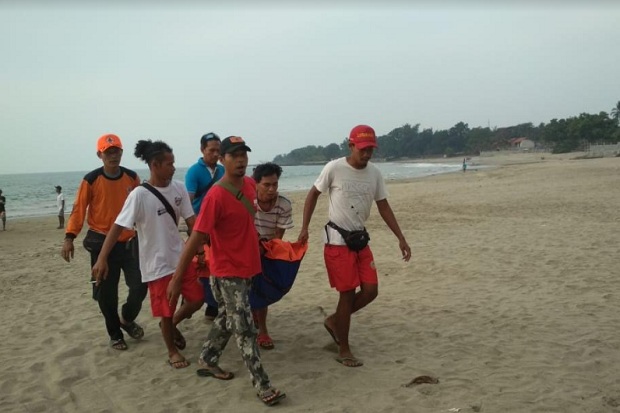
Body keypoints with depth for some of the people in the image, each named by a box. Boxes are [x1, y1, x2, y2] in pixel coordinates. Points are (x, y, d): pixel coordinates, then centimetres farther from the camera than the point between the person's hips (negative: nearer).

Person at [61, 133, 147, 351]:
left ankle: (127, 319, 30)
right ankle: (115, 334, 24)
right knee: (106, 292, 5)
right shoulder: (91, 180, -9)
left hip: (129, 241, 3)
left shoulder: (132, 177, 0)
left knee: (140, 285, 0)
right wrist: (69, 237, -14)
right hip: (102, 243, -2)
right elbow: (78, 209, -7)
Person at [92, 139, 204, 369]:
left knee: (196, 299, 9)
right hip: (156, 264, -5)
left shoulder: (179, 189, -2)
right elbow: (118, 227, -19)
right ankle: (172, 351, 30)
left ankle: (173, 324, 38)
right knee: (166, 311, 6)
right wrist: (102, 259, -25)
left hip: (181, 258, 5)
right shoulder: (139, 195, -18)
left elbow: (191, 220, 4)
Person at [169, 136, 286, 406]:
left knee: (227, 319, 21)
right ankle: (262, 385, 5)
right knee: (244, 329, -3)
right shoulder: (216, 196, -23)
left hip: (248, 267, 8)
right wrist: (177, 278, -21)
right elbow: (196, 238, -22)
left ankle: (207, 362, 39)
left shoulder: (250, 185, 1)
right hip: (227, 272, -8)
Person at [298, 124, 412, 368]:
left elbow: (383, 207, 7)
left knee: (370, 291, 2)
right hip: (337, 241, -5)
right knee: (348, 293, -4)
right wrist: (304, 227, -5)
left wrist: (401, 238, 2)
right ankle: (344, 351, 12)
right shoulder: (334, 169, -12)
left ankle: (334, 321, 26)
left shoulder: (374, 173, 2)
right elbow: (313, 194, -1)